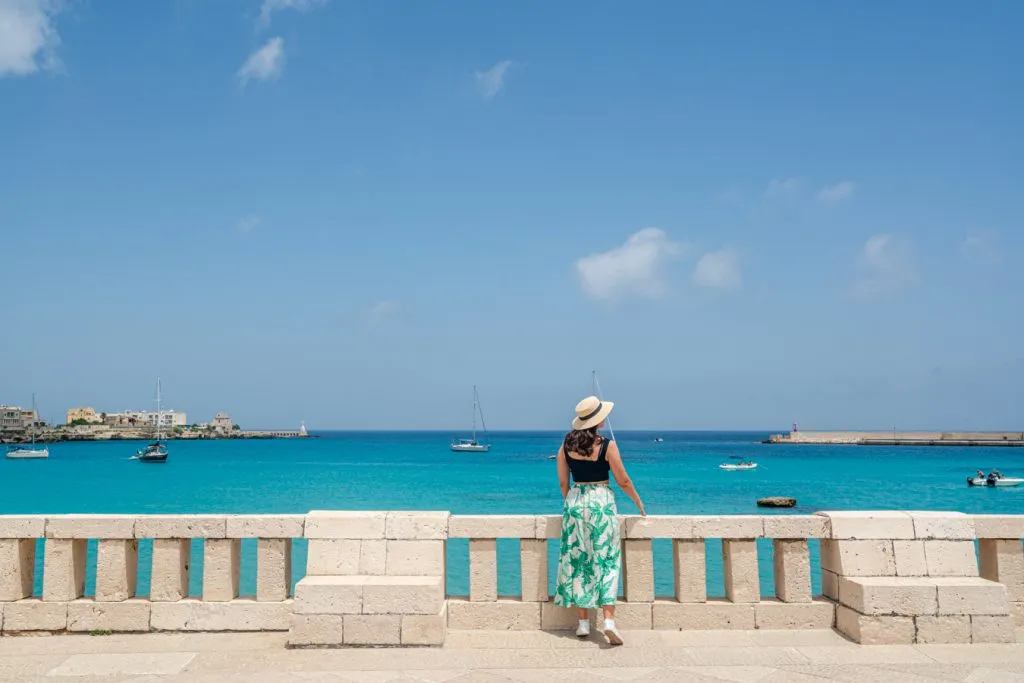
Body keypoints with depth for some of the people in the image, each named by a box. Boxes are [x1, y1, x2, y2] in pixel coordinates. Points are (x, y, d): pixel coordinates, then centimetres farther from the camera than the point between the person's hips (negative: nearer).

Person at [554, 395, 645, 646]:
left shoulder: (566, 444, 0)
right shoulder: (607, 445, -10)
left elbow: (563, 482, 6)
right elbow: (623, 481, -3)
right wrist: (638, 502, 12)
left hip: (575, 503, 3)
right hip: (601, 502, -3)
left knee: (577, 562, 9)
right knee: (606, 562, 3)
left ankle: (583, 623, 13)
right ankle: (609, 620, -7)